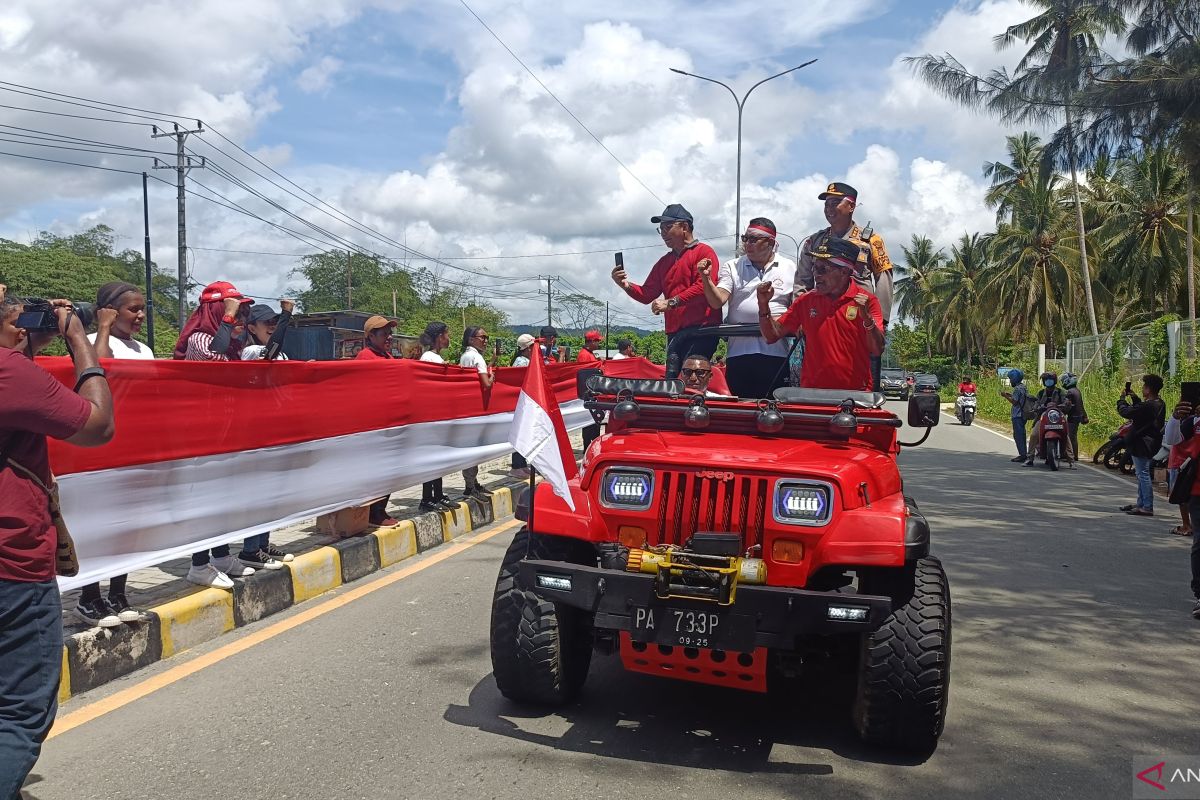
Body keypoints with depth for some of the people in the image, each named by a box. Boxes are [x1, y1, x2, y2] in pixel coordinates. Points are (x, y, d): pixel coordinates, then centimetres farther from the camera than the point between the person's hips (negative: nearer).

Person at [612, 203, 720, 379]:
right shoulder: (663, 262, 23)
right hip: (674, 332, 7)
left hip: (701, 329, -7)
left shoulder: (703, 252, 2)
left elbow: (704, 287, -13)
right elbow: (646, 294, 17)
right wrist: (626, 285, -1)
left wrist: (670, 302, -15)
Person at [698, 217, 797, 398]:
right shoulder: (732, 268, 9)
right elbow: (717, 302, -3)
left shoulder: (789, 268, 10)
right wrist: (706, 279, -19)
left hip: (776, 351, 0)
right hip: (739, 351, 0)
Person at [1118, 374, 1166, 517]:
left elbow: (1125, 412, -21)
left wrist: (1122, 398, -4)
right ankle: (1141, 503, 28)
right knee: (1141, 474, 18)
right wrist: (1134, 398, 15)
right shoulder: (1159, 404, 7)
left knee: (1143, 474, -6)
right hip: (1150, 444, 10)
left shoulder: (1148, 406, -24)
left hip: (1142, 444, -10)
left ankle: (1147, 507, -4)